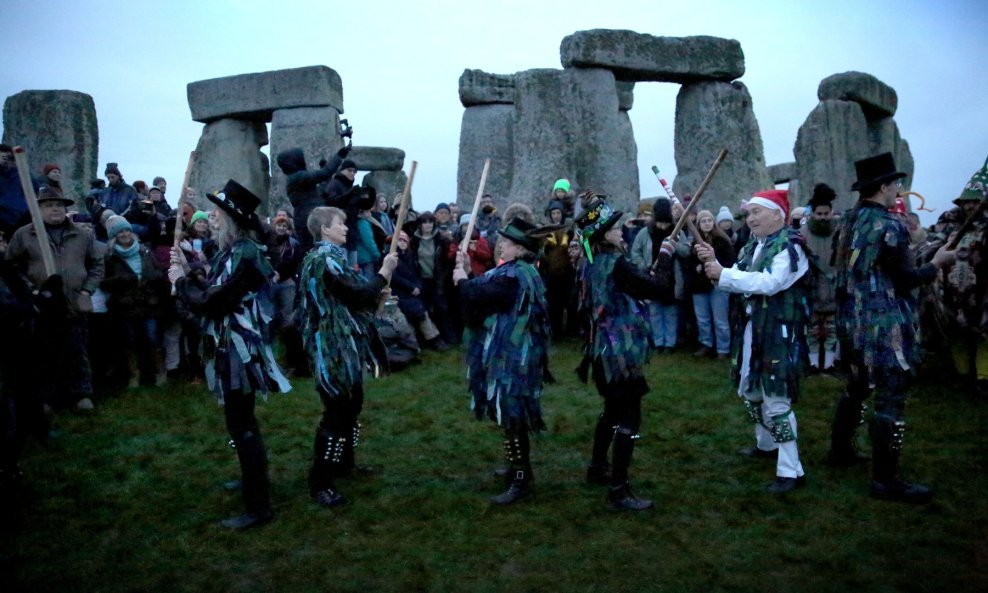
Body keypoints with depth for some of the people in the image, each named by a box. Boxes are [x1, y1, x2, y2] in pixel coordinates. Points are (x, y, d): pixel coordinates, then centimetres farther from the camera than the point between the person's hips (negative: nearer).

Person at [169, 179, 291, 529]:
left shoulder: (240, 254, -21)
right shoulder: (240, 249, 11)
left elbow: (207, 302, -21)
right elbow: (215, 292, 13)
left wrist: (180, 280, -5)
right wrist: (188, 271, 7)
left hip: (237, 349, -11)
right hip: (236, 346, 11)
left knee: (241, 425, -5)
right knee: (242, 421, 23)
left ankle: (258, 507, 2)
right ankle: (252, 479, 40)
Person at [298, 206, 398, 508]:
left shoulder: (326, 256, 14)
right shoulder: (325, 259, -19)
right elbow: (357, 295, -22)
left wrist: (376, 298, 11)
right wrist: (384, 274, -11)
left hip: (342, 343, 11)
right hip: (334, 345, -11)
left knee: (352, 403, 20)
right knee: (338, 410, -6)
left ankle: (343, 462, 35)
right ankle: (319, 483, 3)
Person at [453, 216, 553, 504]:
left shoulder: (513, 276, -23)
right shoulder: (523, 272, 12)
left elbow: (476, 296, -25)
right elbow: (485, 291, 16)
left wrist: (461, 280, -7)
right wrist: (469, 273, 6)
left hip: (511, 358, -11)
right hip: (514, 354, 11)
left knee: (512, 418, -3)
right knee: (513, 416, 20)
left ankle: (521, 481, 5)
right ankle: (519, 467, 34)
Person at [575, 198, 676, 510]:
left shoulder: (592, 263, 9)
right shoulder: (616, 263, -19)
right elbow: (660, 289, -20)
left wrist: (650, 272, 7)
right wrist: (664, 256, -8)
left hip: (604, 349, 10)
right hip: (621, 352, -10)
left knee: (612, 410, 24)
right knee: (628, 418, -5)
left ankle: (598, 468, 37)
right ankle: (619, 490, -2)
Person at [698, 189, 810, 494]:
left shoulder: (790, 245, -12)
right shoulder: (753, 247, 13)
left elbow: (770, 283, -26)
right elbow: (736, 282, 9)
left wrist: (723, 274, -26)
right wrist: (713, 263, -9)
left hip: (778, 332, -9)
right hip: (751, 330, 9)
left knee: (776, 398, -10)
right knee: (751, 390, 20)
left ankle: (791, 471, -2)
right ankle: (766, 444, 41)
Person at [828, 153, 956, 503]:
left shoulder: (850, 221, 9)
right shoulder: (888, 226, -16)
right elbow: (906, 280, -13)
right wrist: (937, 263, 1)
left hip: (854, 321, 9)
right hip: (884, 326, -9)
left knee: (857, 388, 22)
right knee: (891, 400, -4)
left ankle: (840, 450, 33)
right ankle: (885, 480, 1)